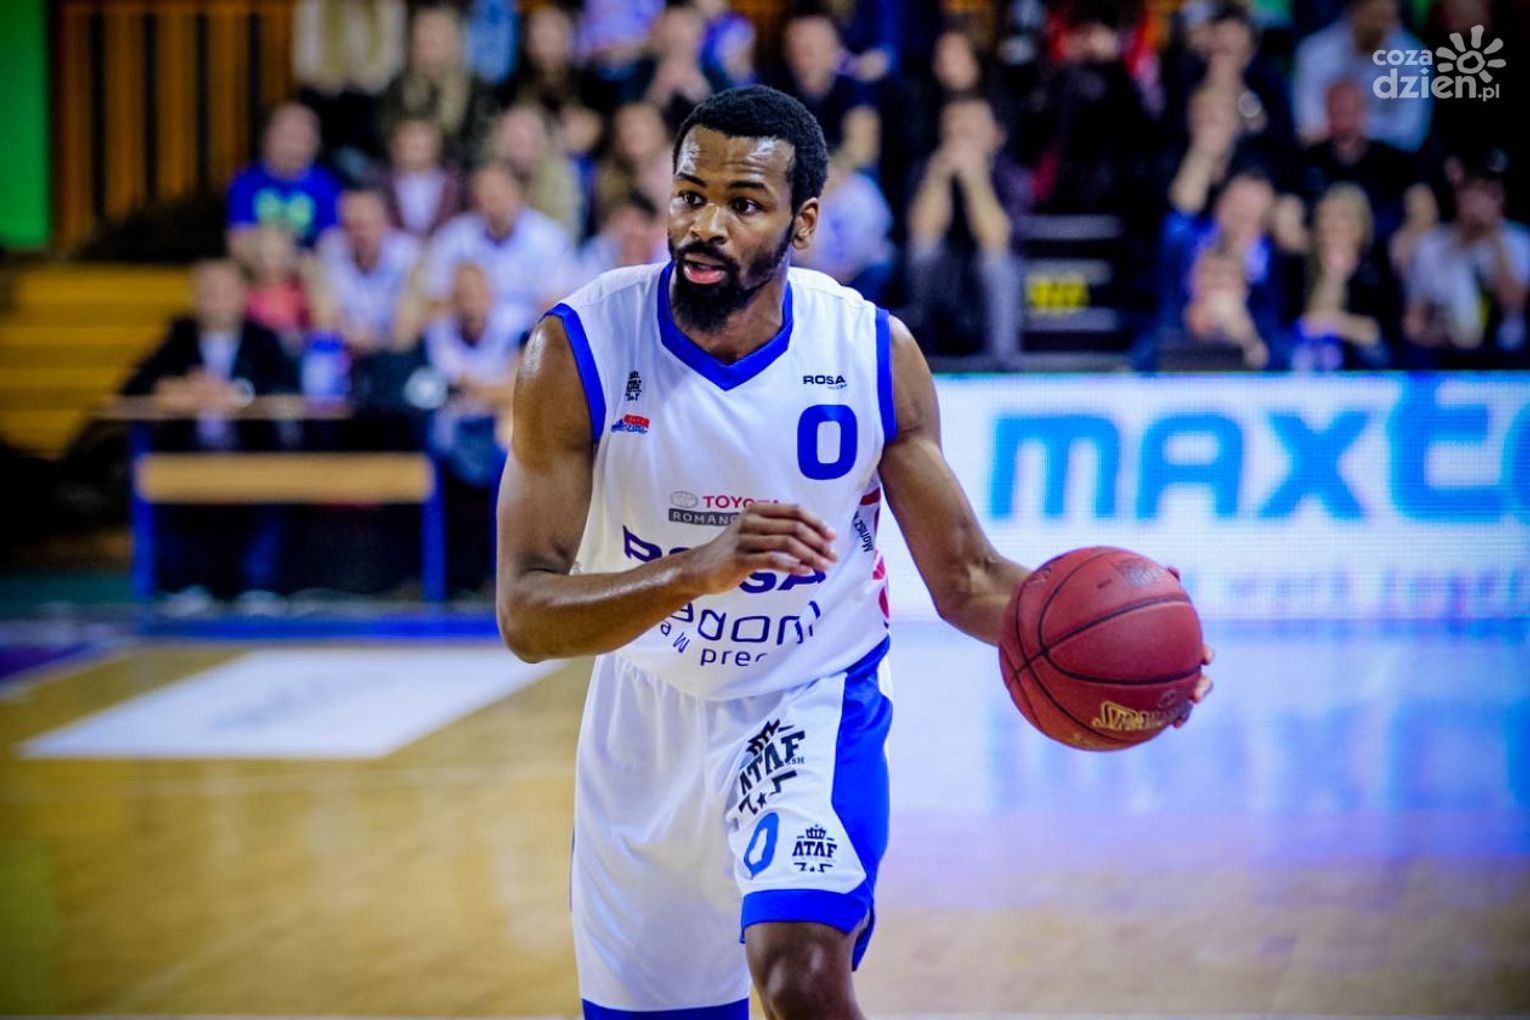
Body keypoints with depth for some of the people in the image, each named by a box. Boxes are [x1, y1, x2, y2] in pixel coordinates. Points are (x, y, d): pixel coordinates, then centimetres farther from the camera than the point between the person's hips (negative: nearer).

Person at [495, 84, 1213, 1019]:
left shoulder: (875, 353, -14)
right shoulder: (575, 354, -19)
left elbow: (964, 577, -5)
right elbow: (526, 616, -24)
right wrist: (702, 569, -41)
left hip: (812, 701, -1)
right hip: (648, 723, 1)